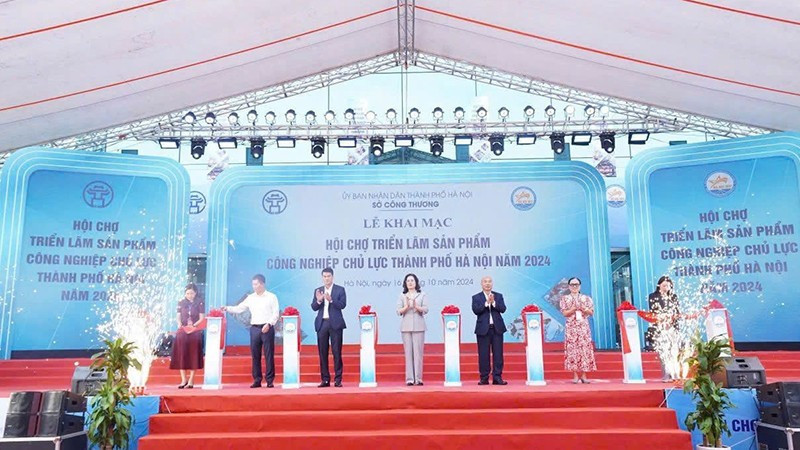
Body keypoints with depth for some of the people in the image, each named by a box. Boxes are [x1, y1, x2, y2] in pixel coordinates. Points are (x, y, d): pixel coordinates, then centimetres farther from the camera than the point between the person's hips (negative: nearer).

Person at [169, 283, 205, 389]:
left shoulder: (200, 303, 1)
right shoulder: (181, 303, 8)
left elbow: (201, 318, -2)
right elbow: (178, 317, 9)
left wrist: (193, 325, -17)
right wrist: (179, 324, -11)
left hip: (195, 332, -2)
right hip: (182, 332, 3)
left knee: (193, 356, -2)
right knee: (181, 356, 0)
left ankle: (191, 381, 3)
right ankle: (184, 380, 6)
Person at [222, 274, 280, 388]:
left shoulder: (271, 297, 1)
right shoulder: (250, 298, 11)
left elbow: (276, 313, -4)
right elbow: (239, 308, 9)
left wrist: (268, 324, -15)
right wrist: (227, 308, -6)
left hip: (267, 328, -4)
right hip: (254, 328, 4)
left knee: (269, 355, -2)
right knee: (255, 355, 4)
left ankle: (270, 380, 4)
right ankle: (257, 380, 12)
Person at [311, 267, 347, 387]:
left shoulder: (340, 290, 3)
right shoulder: (317, 290, 12)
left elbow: (342, 305, -9)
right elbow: (313, 307, 4)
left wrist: (331, 300, -23)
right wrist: (318, 300, -16)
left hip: (335, 323, -3)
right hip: (322, 323, 3)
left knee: (336, 352, -3)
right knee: (323, 352, 4)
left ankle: (338, 379, 2)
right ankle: (325, 379, 11)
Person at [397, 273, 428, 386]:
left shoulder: (422, 295, 9)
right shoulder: (402, 296, 10)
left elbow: (425, 310, 0)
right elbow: (399, 312, 3)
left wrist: (416, 306, -17)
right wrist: (407, 307, -15)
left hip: (418, 327, -1)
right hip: (406, 327, 1)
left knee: (418, 352, -4)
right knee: (408, 352, -2)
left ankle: (418, 378, -1)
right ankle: (409, 379, 1)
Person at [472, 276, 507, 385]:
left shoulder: (498, 296, 11)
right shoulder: (476, 297, 5)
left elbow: (503, 309, -2)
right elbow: (476, 310, -10)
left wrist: (493, 302, -16)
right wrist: (487, 303, -17)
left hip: (497, 328, 2)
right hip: (483, 329, -2)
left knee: (498, 354, 1)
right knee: (483, 355, 1)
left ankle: (497, 377, 6)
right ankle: (484, 378, 8)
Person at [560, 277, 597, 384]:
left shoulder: (586, 298, 10)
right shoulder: (565, 298, 6)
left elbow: (591, 312, 5)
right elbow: (565, 313, -2)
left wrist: (583, 309, -13)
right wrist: (574, 308, -16)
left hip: (584, 327, 1)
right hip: (571, 327, -1)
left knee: (585, 349, -3)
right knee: (573, 349, -6)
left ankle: (584, 375, 1)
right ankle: (575, 375, -3)